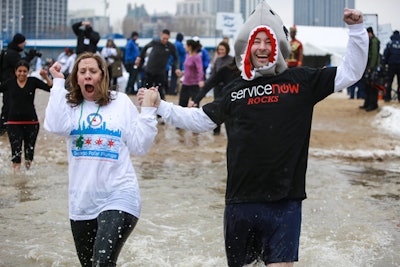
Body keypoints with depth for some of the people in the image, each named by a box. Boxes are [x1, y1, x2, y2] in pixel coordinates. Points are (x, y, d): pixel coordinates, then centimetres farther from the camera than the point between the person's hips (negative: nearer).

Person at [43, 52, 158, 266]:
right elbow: (57, 126, -19)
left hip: (118, 198, -3)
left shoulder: (121, 102, 1)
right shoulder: (69, 104, 5)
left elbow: (139, 147, 1)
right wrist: (58, 83, -12)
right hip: (82, 202, 4)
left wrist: (147, 111, -7)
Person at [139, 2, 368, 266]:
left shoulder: (301, 81, 2)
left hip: (285, 202, -3)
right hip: (240, 201, 3)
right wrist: (160, 106, 16)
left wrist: (356, 30, -6)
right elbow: (200, 119, 20)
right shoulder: (237, 89, 10)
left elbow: (350, 73, 3)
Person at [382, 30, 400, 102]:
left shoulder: (390, 43, -1)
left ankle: (387, 97, -1)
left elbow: (385, 54, -3)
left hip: (392, 64, -1)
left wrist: (383, 63, 1)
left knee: (389, 82, 3)